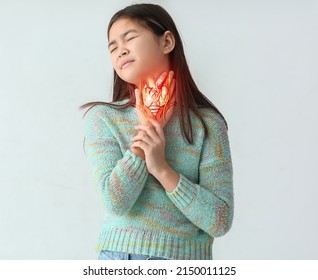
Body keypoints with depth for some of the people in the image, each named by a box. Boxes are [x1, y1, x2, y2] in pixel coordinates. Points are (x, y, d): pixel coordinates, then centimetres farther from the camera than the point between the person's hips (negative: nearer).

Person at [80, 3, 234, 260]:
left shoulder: (207, 123, -4)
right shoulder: (103, 117, -1)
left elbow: (220, 221, -8)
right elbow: (115, 201, -12)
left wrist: (162, 169, -16)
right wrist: (147, 128, -10)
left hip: (187, 260, 0)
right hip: (118, 259, 1)